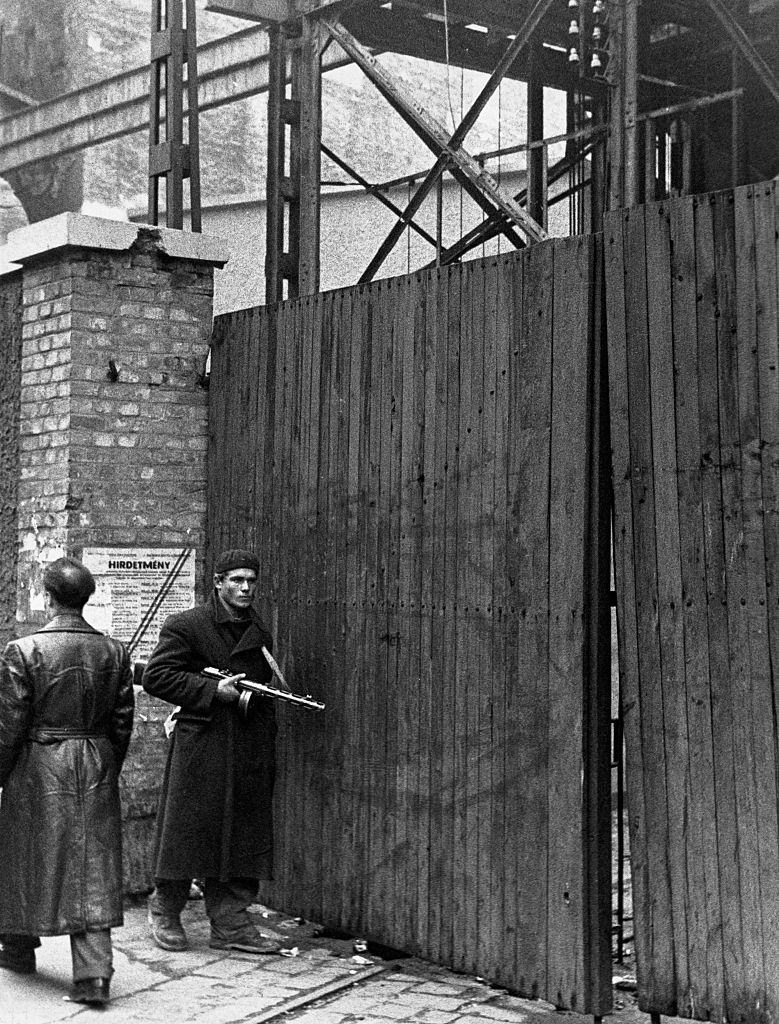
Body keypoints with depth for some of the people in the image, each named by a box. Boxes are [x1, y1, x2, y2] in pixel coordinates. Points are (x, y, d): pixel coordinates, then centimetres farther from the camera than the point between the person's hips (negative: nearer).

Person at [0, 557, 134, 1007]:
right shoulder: (114, 651, 0)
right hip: (98, 768, 3)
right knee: (93, 867, 4)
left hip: (39, 767, -3)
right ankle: (94, 971, -4)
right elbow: (123, 723, 5)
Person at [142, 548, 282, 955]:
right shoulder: (185, 627, -5)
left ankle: (231, 924, 11)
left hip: (249, 753, 6)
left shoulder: (259, 634, 15)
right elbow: (155, 676, -10)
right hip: (199, 749, -6)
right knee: (188, 828, 0)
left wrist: (267, 750, 15)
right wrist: (212, 690, -15)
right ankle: (165, 910, 19)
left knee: (246, 836, 4)